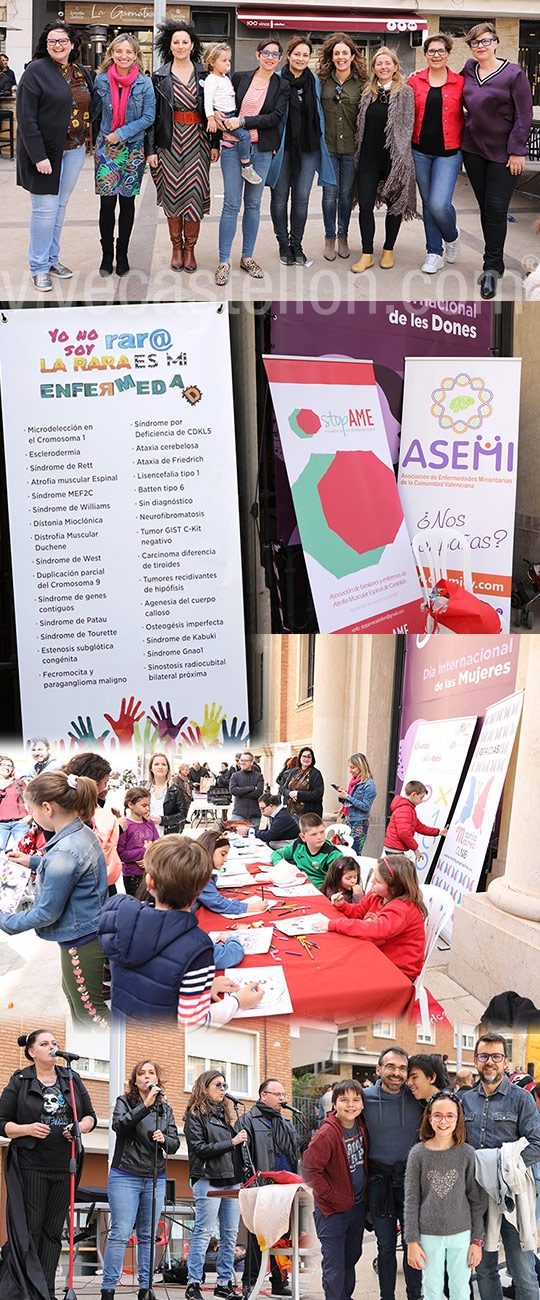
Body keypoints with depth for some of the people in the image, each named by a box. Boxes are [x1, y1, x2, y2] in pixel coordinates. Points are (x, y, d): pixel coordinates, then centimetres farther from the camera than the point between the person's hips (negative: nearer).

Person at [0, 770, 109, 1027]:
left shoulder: (63, 854, -32)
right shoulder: (83, 832, -3)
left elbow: (48, 913, -23)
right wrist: (33, 862, 20)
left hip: (81, 943, -10)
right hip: (93, 928, 10)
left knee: (90, 1009, 8)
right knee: (71, 990, 30)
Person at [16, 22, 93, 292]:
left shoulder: (80, 72, 9)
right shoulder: (36, 71, -10)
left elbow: (89, 107, 17)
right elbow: (26, 117, -15)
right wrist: (38, 156, -21)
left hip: (75, 150, 6)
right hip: (46, 151, -6)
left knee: (60, 206, 13)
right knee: (46, 208, -5)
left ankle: (52, 259, 24)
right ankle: (39, 267, 5)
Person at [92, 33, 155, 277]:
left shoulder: (144, 83, -4)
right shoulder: (101, 80, 1)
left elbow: (148, 117, -6)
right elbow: (93, 111, 13)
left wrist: (121, 134, -13)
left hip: (133, 148, 0)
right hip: (106, 147, 1)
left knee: (127, 202, 5)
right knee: (107, 202, -3)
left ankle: (122, 254, 16)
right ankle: (106, 255, 8)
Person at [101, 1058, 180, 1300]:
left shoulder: (165, 1108, 14)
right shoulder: (125, 1102, 3)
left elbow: (175, 1143, 10)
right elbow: (120, 1125, -17)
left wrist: (165, 1140, -13)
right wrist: (146, 1106, -25)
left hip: (155, 1180, 4)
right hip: (125, 1177, -4)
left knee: (148, 1235, 6)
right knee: (120, 1234, -10)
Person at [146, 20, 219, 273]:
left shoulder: (204, 75, 6)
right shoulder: (160, 77, 3)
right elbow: (153, 115, 2)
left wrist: (215, 143, 2)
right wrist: (150, 148, -3)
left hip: (198, 140, 0)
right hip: (170, 140, 0)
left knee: (195, 192, -2)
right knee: (172, 193, 3)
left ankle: (190, 248, 7)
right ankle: (176, 247, 14)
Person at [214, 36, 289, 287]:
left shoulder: (282, 87, 4)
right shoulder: (240, 78, 6)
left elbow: (275, 117, -7)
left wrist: (243, 121, -14)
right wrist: (217, 115, -6)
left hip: (261, 149, 1)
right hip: (233, 146, -1)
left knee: (253, 203, 8)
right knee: (231, 204, -4)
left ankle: (247, 257, 18)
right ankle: (224, 262, -1)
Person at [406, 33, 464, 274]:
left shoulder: (459, 83, 0)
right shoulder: (415, 81, 4)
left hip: (449, 152, -3)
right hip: (421, 151, 3)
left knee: (439, 204, -14)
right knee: (427, 203, 8)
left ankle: (451, 236, 18)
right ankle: (434, 253, 21)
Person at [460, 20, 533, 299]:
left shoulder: (514, 74, -8)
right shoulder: (469, 70, 7)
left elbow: (524, 115, -8)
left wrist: (517, 151, -14)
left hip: (503, 152, -5)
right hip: (473, 149, 5)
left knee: (496, 209, -8)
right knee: (485, 207, 9)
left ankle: (492, 267, -1)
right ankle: (494, 264, 19)